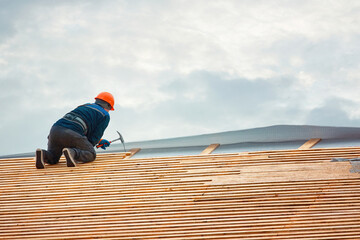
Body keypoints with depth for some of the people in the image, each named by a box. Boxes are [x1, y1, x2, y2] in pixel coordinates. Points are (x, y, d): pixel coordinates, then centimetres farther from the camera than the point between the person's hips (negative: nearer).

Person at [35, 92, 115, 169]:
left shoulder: (84, 106, 36)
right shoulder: (105, 116, 16)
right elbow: (95, 136, 12)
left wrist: (100, 141, 50)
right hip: (71, 134, -6)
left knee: (52, 159, 23)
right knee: (91, 155, 9)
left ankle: (42, 154, -13)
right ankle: (72, 153, -22)